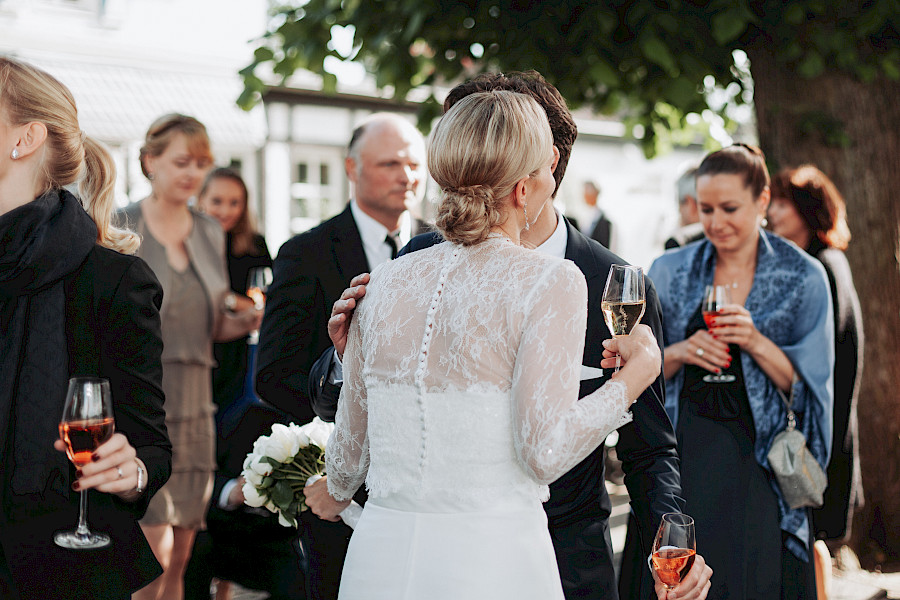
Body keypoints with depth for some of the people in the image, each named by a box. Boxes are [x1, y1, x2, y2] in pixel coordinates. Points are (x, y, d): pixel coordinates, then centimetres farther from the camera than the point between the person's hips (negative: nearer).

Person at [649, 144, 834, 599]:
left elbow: (809, 386, 0)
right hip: (684, 455, 1)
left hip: (759, 459, -1)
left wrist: (756, 342, -15)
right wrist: (678, 354, -10)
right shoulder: (669, 272, 6)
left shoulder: (803, 277, 2)